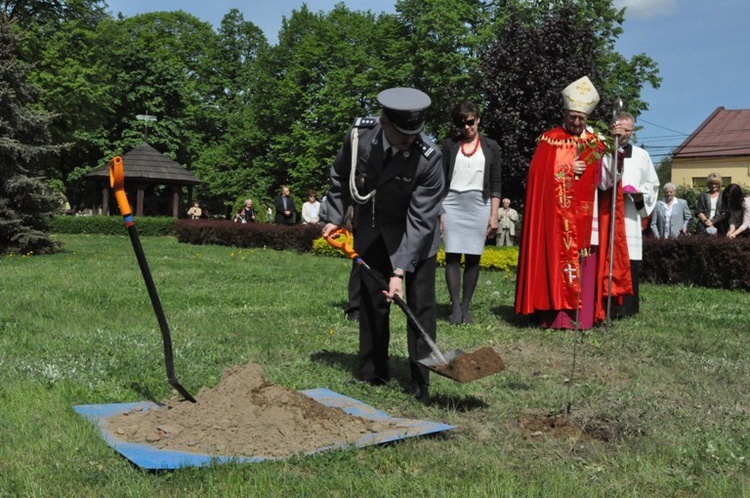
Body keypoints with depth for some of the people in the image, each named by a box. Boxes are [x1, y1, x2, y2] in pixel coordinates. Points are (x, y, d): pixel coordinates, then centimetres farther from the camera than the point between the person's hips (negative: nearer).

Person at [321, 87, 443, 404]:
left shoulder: (429, 158, -29)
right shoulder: (359, 135, -19)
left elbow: (420, 221, -28)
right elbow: (340, 176, 3)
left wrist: (400, 271, -30)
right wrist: (335, 217, 0)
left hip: (415, 233, -3)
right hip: (372, 229, 4)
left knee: (420, 304, -5)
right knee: (371, 301, 10)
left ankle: (421, 383, 5)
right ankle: (372, 373, 24)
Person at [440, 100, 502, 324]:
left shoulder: (490, 147, 10)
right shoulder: (449, 145, 10)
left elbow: (495, 184, 8)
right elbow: (441, 180, 9)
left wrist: (494, 215, 1)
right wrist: (438, 212, 2)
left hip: (479, 205, 0)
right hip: (452, 204, 0)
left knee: (473, 257, 0)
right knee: (452, 255, -7)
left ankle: (466, 306, 6)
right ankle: (455, 306, -5)